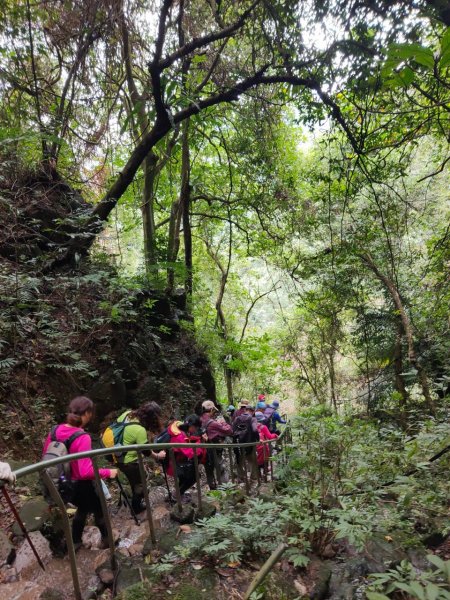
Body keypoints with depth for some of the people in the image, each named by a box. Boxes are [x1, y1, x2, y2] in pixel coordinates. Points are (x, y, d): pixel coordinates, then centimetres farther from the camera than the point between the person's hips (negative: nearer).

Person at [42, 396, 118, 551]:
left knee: (83, 508, 33)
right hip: (81, 486, -6)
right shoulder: (83, 438, -31)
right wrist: (108, 472, -18)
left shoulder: (55, 431, -10)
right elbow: (86, 472, -32)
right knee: (99, 510, 23)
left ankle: (75, 542, 45)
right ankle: (106, 539, 43)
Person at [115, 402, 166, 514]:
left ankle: (137, 499, 49)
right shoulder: (140, 430, -32)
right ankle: (137, 507, 37)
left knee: (134, 480, 29)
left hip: (117, 455, 8)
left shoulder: (127, 414, -11)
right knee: (139, 483, 17)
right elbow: (146, 451, -19)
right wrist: (158, 456, -2)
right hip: (127, 461, -8)